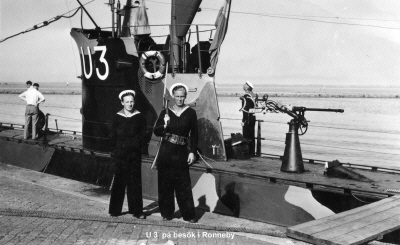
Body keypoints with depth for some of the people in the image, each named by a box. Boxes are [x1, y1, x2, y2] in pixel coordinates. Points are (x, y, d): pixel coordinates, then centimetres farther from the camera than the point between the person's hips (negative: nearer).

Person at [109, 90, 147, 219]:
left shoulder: (139, 117, 5)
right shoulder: (117, 117, 4)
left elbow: (143, 135, 5)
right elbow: (113, 137, 4)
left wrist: (136, 144, -9)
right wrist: (113, 153, -1)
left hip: (134, 154, 0)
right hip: (120, 154, 0)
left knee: (135, 182, 3)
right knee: (119, 181, 3)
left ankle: (136, 210, 11)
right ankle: (115, 210, 13)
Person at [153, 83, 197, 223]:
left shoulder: (190, 113, 2)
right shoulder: (165, 112, 6)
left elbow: (193, 134, 3)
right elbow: (156, 132, 5)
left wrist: (192, 152, -3)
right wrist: (164, 125, -14)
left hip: (181, 152, -1)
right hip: (166, 152, 1)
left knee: (184, 184, -1)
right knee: (165, 183, 5)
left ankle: (189, 215, 8)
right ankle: (166, 213, 18)